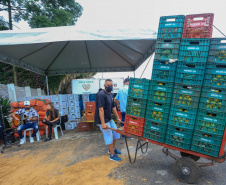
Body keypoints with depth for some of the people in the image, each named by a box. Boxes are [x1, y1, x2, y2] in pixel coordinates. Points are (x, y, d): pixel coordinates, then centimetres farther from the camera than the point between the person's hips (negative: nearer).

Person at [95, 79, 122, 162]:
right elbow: (101, 109, -27)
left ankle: (112, 149, 37)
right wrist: (103, 123, -30)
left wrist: (117, 118, 18)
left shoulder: (110, 94, 9)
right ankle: (112, 155, 15)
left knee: (116, 133, 16)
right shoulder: (101, 94, -20)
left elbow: (113, 107, 16)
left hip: (109, 118, 9)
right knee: (109, 136, -1)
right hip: (102, 120, -9)